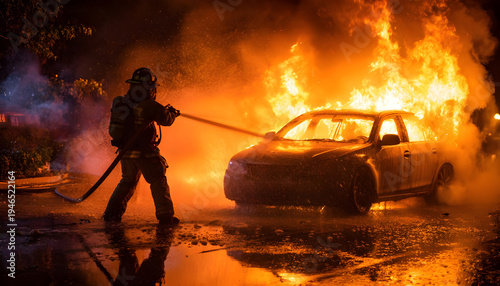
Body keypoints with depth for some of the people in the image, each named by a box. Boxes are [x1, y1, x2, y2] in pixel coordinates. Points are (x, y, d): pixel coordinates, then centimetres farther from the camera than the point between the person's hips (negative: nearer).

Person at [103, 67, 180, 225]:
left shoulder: (120, 102, 5)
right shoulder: (148, 105, -16)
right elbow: (166, 119, -6)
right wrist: (172, 112, 18)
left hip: (125, 150, 6)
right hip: (144, 152, -6)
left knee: (127, 181, 21)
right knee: (158, 182, 4)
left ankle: (112, 212, 17)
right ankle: (165, 215, 2)